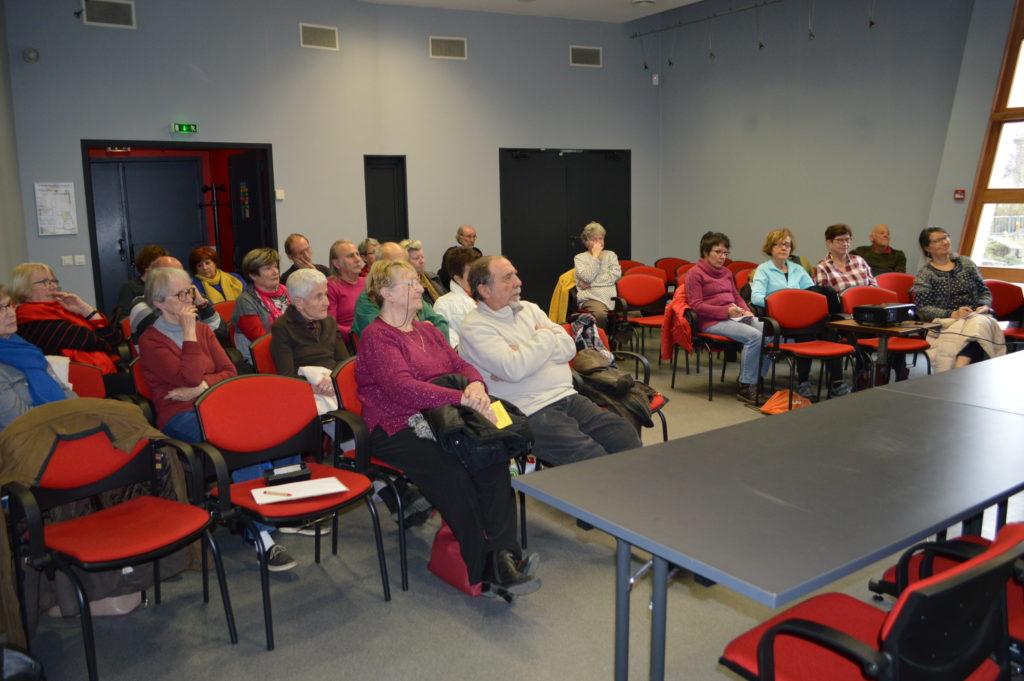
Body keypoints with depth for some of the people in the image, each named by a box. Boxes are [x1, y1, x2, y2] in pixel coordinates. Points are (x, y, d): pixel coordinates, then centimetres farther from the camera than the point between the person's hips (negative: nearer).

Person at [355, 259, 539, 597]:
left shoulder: (427, 330, 23)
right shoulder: (376, 336, -3)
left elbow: (460, 363, 15)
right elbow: (402, 387, -19)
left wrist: (476, 384, -12)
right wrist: (464, 398, -26)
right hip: (397, 430, -6)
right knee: (452, 473, -32)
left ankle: (504, 554, -28)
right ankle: (486, 567, -21)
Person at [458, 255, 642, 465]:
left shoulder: (528, 309, 17)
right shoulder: (474, 326, -4)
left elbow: (569, 347, 7)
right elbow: (515, 369, -19)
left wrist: (525, 354, -8)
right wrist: (546, 337, -3)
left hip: (569, 397, 7)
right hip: (532, 413, -7)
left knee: (623, 432, -10)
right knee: (593, 457, -25)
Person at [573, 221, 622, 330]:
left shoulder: (611, 255, 22)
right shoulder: (580, 258, 13)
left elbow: (615, 276, 5)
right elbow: (587, 277, -5)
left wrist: (590, 283, -2)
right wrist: (595, 257, 2)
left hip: (612, 295, 3)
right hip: (591, 297, -3)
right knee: (600, 313, -38)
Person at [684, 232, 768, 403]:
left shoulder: (726, 272, 22)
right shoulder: (695, 273, -1)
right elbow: (697, 305, -9)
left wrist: (746, 311, 4)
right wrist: (726, 311, -17)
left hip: (733, 316, 7)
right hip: (712, 321, -7)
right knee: (754, 336, -28)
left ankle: (757, 378, -8)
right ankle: (745, 386, -20)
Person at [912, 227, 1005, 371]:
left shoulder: (965, 263, 19)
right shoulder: (924, 274, 6)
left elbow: (984, 291, 20)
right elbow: (923, 308, -4)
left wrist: (984, 306, -2)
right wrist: (952, 314, -18)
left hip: (975, 316, 3)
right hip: (945, 321, -3)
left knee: (980, 323, -35)